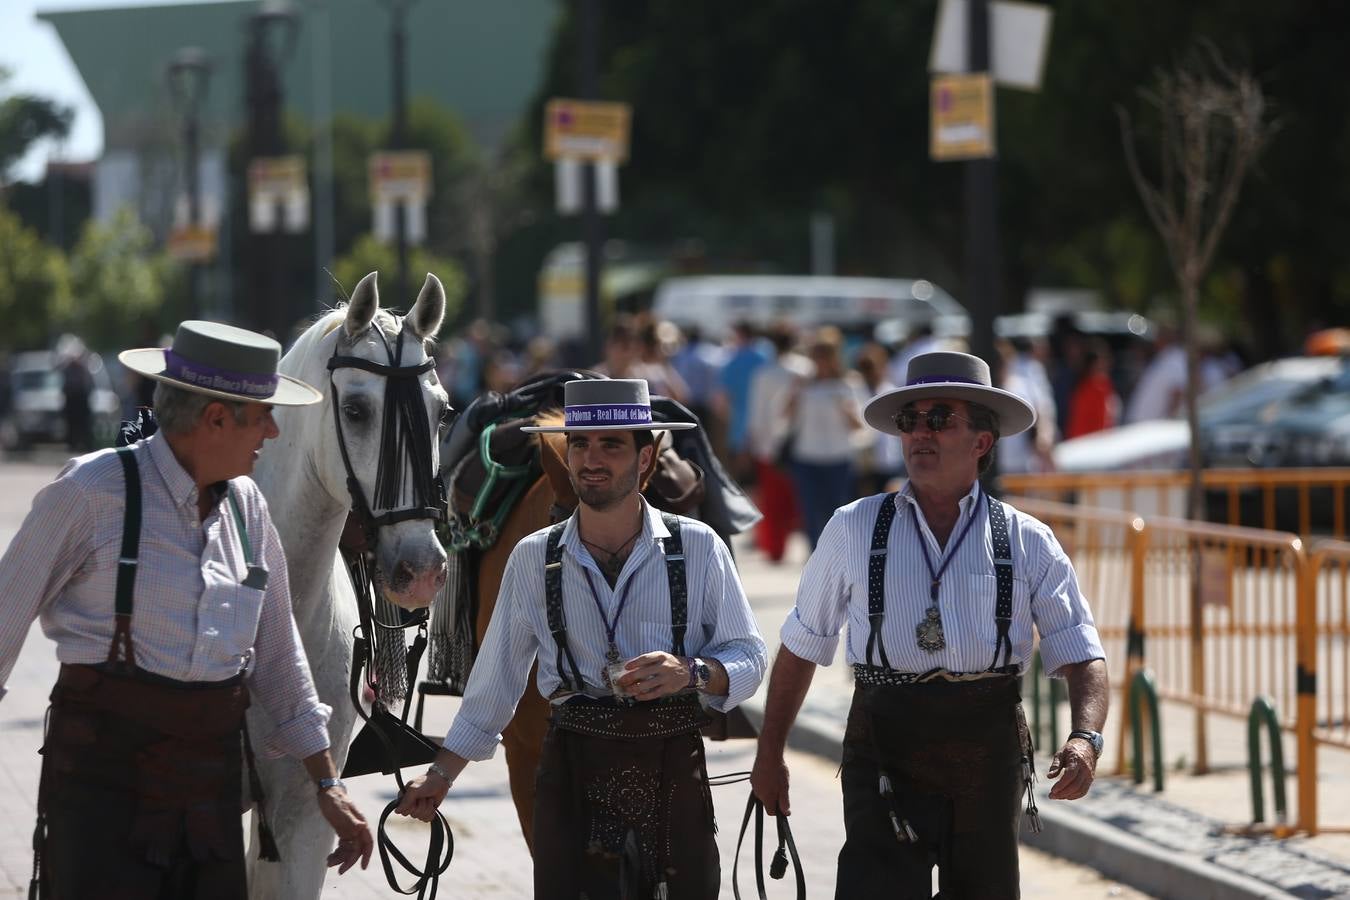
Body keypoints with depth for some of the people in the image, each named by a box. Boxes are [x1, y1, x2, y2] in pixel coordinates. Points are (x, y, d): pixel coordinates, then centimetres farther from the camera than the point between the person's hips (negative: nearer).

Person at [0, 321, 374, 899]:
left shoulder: (245, 507, 10)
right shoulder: (92, 489, -9)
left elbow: (277, 654, 16)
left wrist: (327, 784, 16)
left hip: (214, 767, 6)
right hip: (106, 768, -6)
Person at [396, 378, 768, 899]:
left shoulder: (697, 548, -1)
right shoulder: (533, 558, 5)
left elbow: (748, 657, 1)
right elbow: (498, 676, 13)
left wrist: (691, 673, -19)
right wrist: (442, 773, 13)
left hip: (676, 772, -1)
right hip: (574, 773, 1)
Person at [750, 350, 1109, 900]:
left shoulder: (1026, 542, 5)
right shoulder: (852, 531, 7)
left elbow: (1081, 656, -1)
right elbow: (801, 647, 14)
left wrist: (1085, 740, -19)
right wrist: (769, 753, 13)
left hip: (990, 762, 1)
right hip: (886, 765, -1)